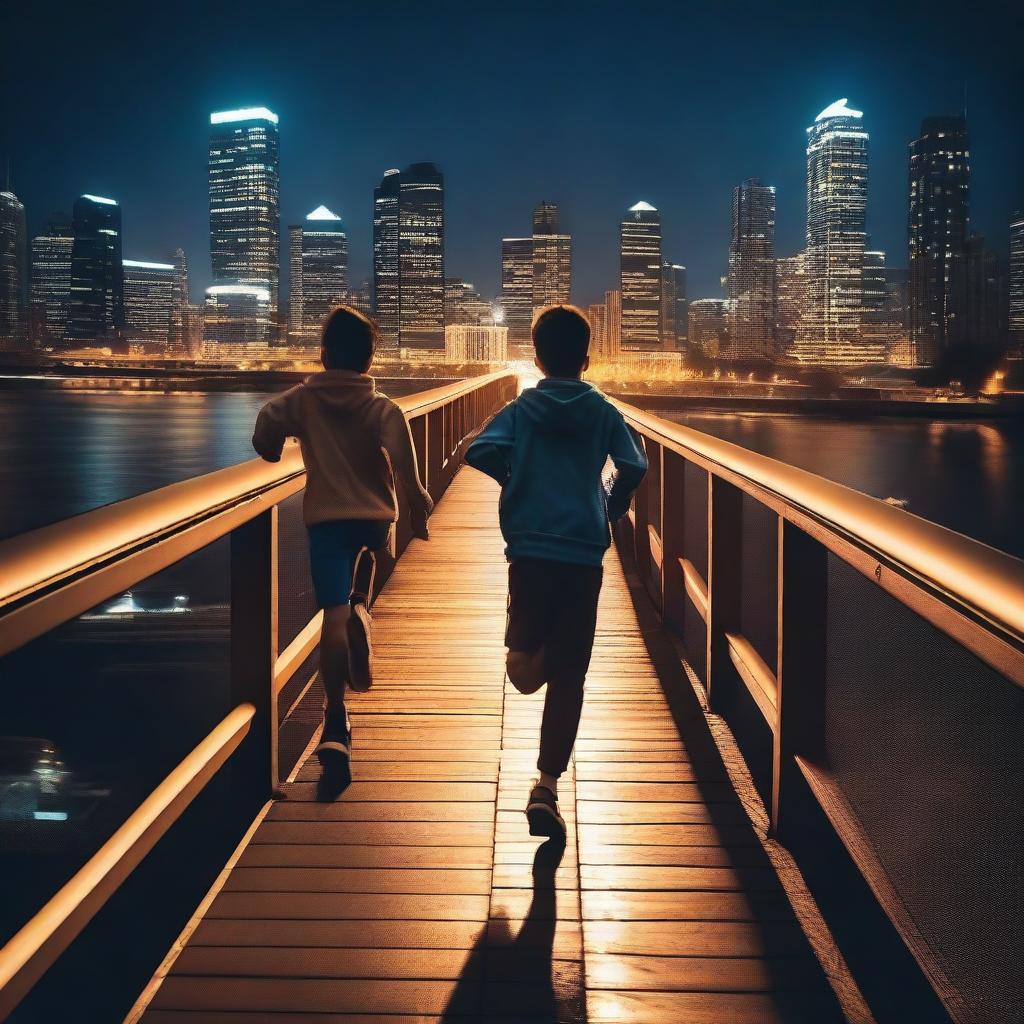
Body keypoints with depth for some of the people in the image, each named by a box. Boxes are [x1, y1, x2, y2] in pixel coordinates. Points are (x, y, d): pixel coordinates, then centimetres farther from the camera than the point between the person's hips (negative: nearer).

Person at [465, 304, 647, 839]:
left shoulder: (520, 409, 4)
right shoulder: (604, 413, 5)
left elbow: (480, 452, -12)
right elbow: (634, 467, -7)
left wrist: (516, 479, 8)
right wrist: (612, 507, 12)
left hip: (529, 548, 1)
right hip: (584, 553, 0)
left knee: (530, 664, 20)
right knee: (569, 674, 2)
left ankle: (524, 650, -11)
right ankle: (547, 785, -4)